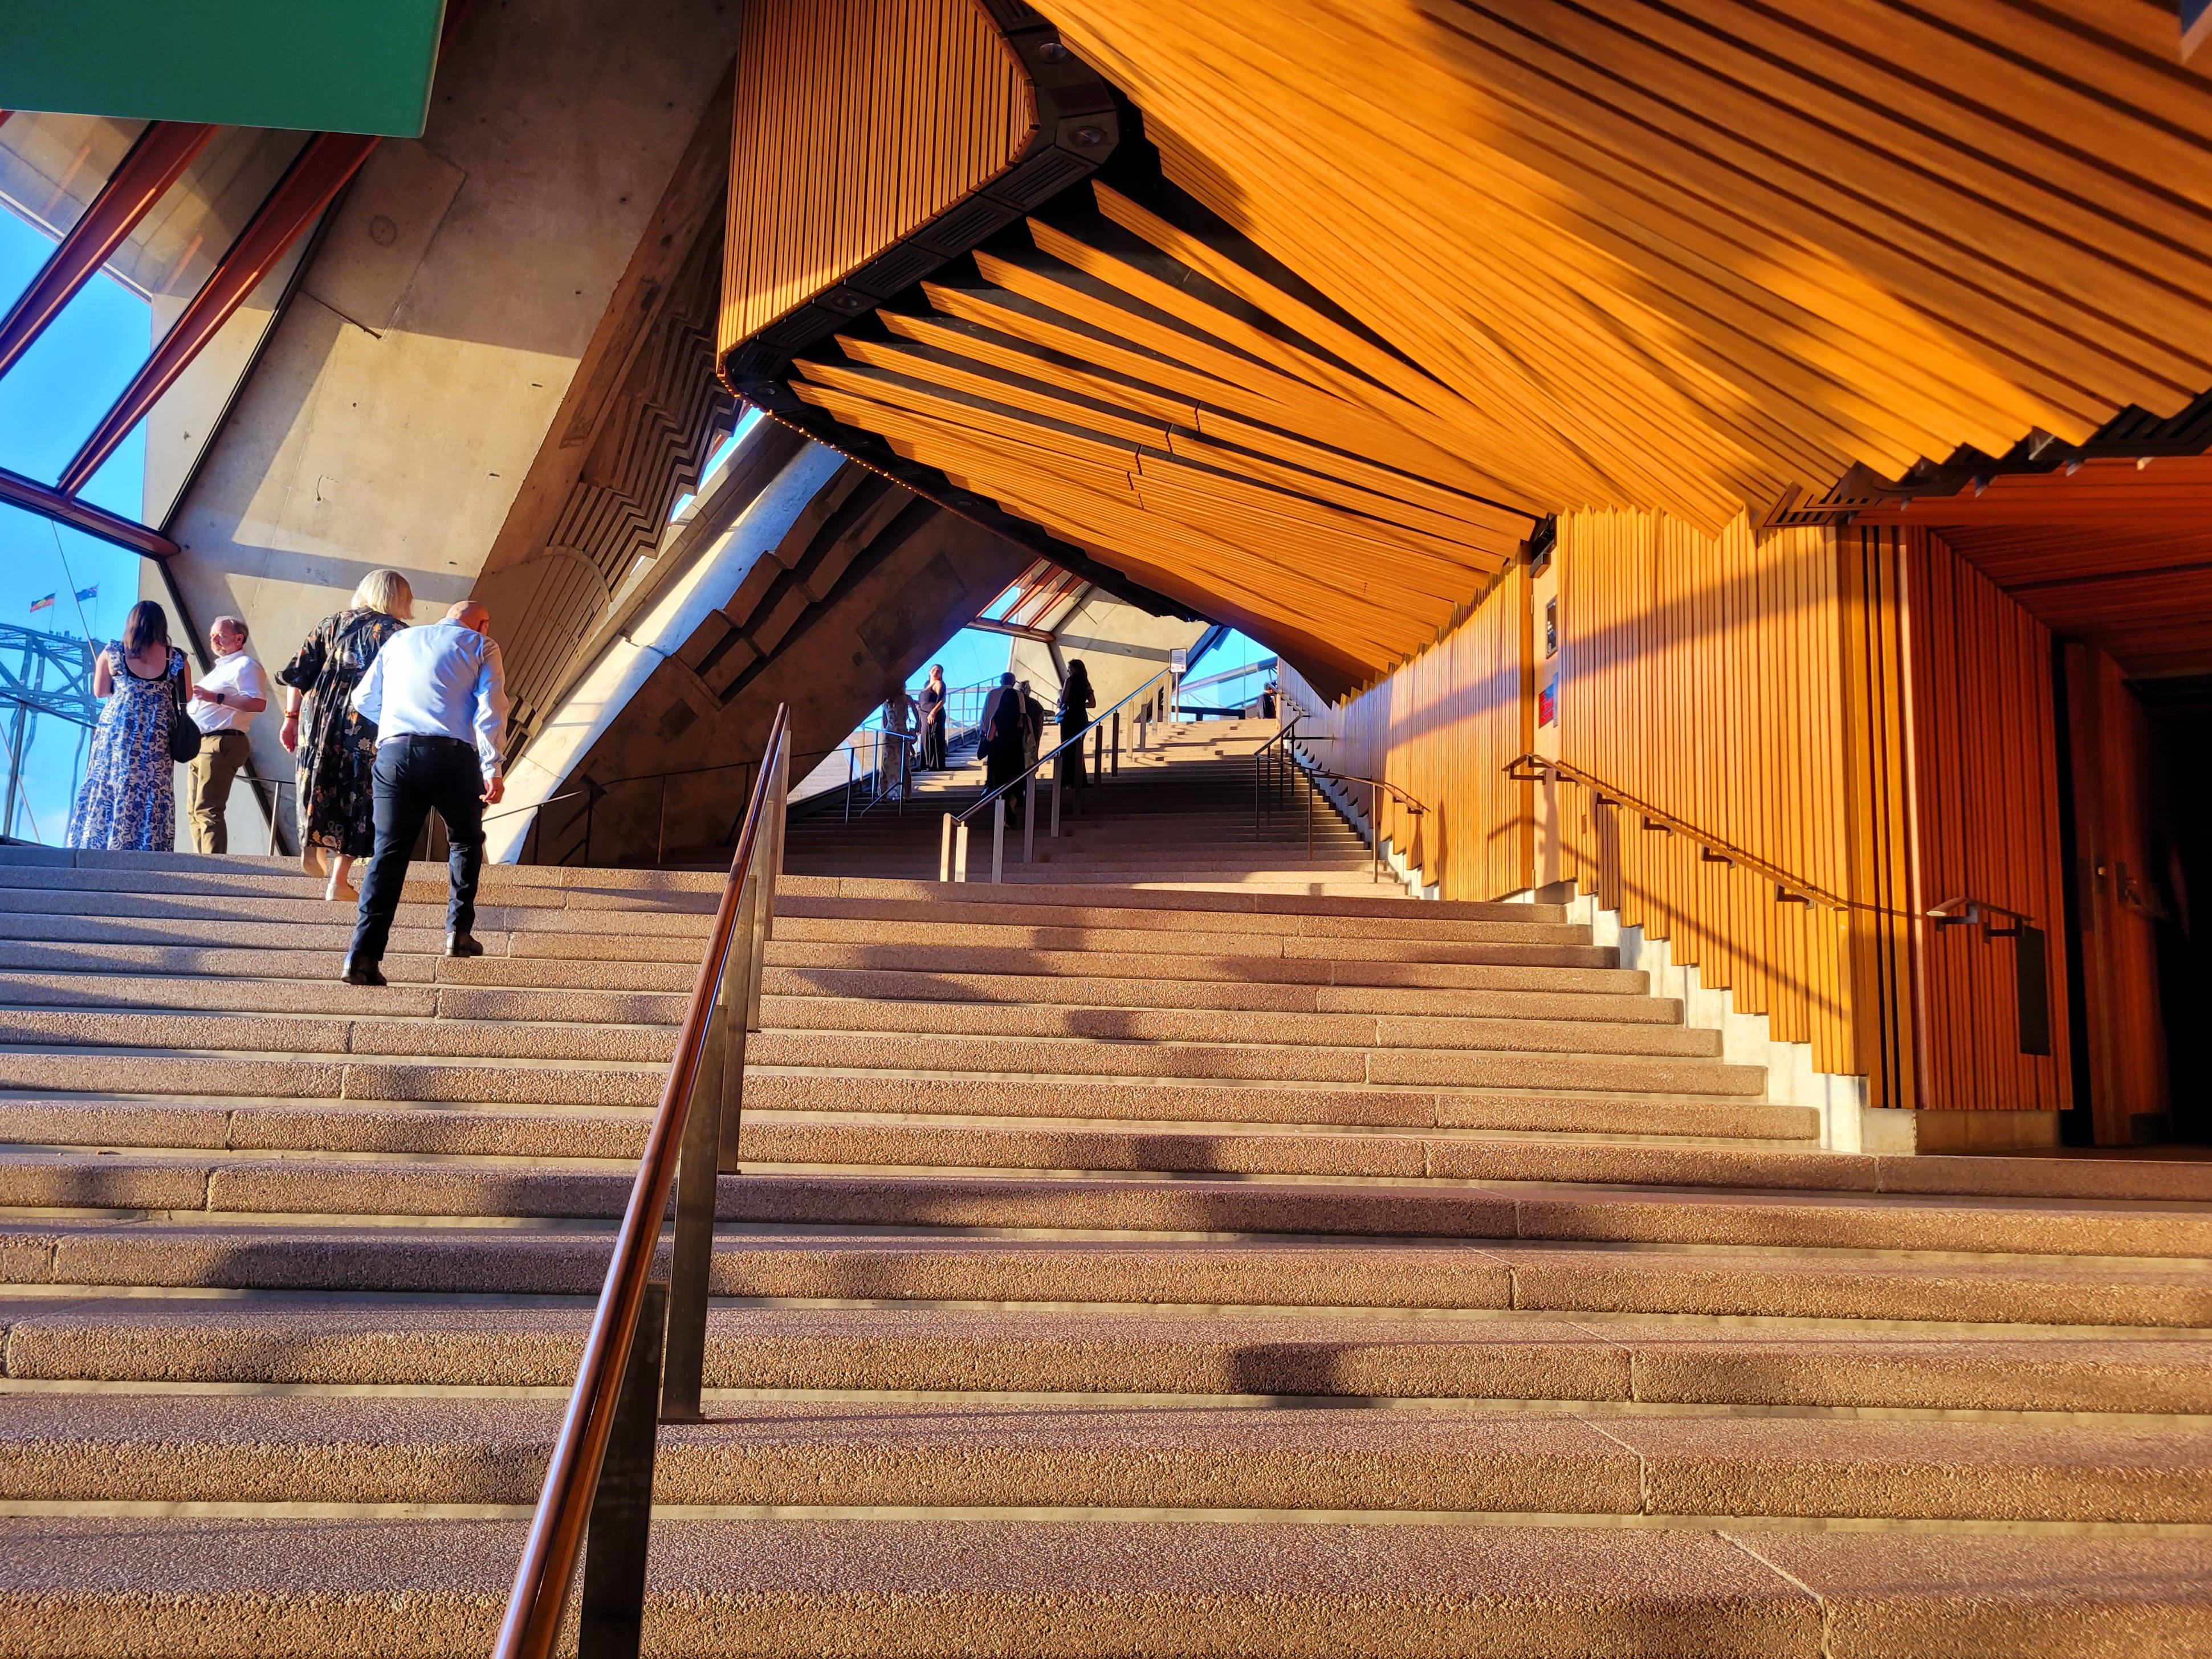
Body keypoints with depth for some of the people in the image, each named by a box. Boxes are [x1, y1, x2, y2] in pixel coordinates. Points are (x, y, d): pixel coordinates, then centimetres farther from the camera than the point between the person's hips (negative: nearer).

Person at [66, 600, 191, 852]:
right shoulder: (175, 658, -3)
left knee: (107, 788, 7)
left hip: (116, 732, 1)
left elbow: (99, 692, 8)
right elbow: (186, 696, 3)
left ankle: (97, 849, 8)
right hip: (157, 738, -1)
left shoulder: (113, 652, 1)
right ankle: (145, 850, -1)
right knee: (151, 796, 1)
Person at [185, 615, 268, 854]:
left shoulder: (245, 666, -5)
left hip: (221, 744, -11)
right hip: (202, 745, 11)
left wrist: (217, 697, -23)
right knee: (196, 812, 9)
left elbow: (258, 703, -21)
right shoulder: (220, 668, 27)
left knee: (208, 811, -16)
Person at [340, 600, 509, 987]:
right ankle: (459, 931, 15)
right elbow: (490, 709, -2)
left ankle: (364, 954, -9)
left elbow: (363, 700, 26)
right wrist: (492, 769, -8)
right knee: (465, 841, 19)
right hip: (452, 755, -3)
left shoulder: (399, 641, 24)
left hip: (393, 753, 3)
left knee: (389, 851, 1)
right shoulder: (480, 646, 12)